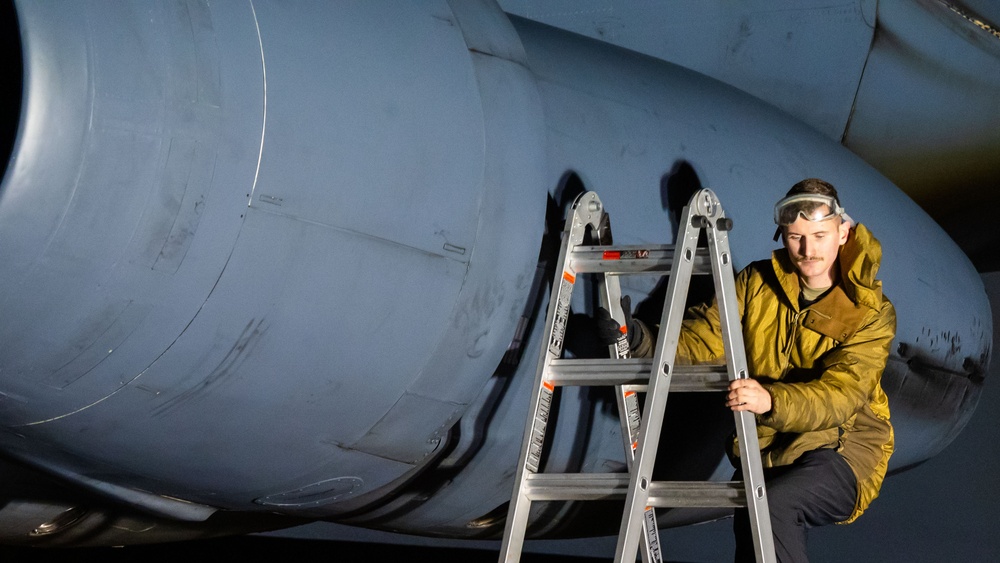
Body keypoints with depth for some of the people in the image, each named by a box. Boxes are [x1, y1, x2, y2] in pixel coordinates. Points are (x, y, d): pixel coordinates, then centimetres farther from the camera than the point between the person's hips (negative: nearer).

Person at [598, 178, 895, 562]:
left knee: (773, 505, -31)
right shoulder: (758, 283, 5)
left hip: (841, 447, -4)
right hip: (765, 445, 4)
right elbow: (705, 339, 0)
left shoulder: (871, 313, -9)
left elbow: (841, 395, -23)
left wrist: (772, 401, -43)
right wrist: (646, 342, -22)